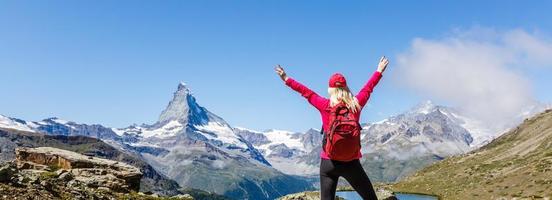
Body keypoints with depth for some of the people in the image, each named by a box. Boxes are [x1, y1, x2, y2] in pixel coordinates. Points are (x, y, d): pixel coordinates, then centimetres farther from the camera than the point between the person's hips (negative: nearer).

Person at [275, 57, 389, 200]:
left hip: (328, 162, 0)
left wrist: (287, 79, 16)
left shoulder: (325, 105, -5)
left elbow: (306, 92, 5)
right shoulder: (356, 104, -2)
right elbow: (368, 88, 13)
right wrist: (379, 71, 30)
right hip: (351, 163, 0)